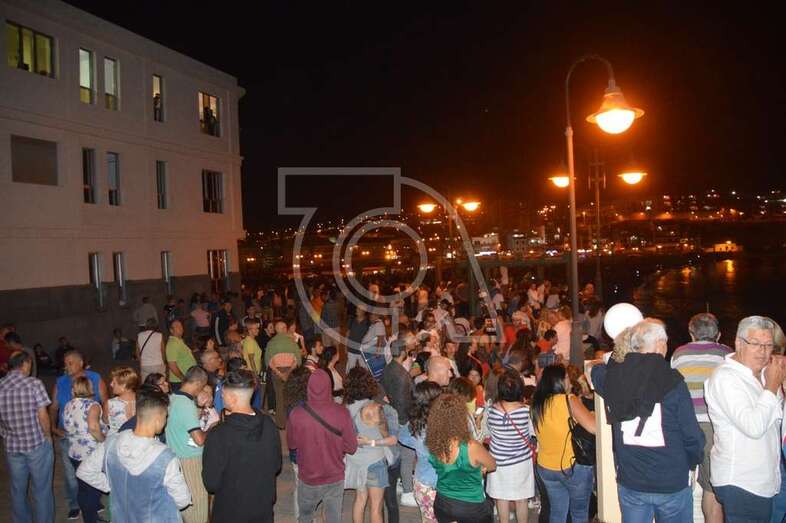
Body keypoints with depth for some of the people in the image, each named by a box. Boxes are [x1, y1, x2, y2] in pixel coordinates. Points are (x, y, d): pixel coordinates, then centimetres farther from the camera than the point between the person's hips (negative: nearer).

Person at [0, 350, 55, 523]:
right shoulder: (33, 383, -14)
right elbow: (43, 416, -14)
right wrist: (48, 436, 1)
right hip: (37, 444, -4)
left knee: (17, 491, 18)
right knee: (41, 490, 8)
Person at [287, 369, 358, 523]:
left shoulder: (296, 414, -21)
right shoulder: (342, 413, -21)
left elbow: (291, 444, -4)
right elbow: (351, 447, -12)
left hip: (308, 479, 0)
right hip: (335, 479, 0)